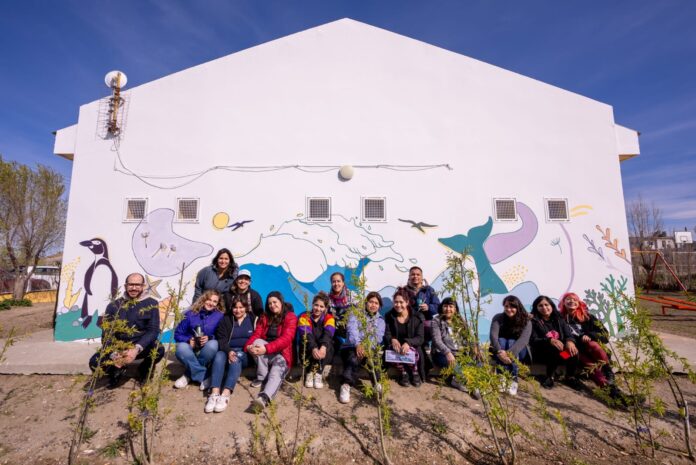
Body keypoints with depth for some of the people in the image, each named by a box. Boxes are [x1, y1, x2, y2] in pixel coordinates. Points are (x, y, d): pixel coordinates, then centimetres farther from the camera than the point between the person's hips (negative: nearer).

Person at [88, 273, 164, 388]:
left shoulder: (151, 304, -6)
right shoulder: (114, 305, 0)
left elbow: (153, 330, -14)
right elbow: (106, 333, -5)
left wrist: (137, 349, -30)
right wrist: (114, 355, -22)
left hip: (141, 346, -2)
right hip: (118, 347, 2)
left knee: (159, 349, -32)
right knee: (94, 362, -24)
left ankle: (144, 371, 5)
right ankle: (117, 371, 12)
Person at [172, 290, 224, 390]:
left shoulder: (220, 316, -2)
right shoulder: (191, 314, 2)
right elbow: (178, 334, 4)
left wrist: (209, 338, -22)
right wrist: (188, 340, -15)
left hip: (207, 353, -1)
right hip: (191, 350, 1)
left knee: (213, 344, -34)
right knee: (181, 348, -32)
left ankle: (189, 374, -14)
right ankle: (204, 377, -24)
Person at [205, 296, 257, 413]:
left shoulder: (253, 319, 6)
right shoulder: (226, 319, 11)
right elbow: (221, 339, 1)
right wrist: (228, 351, -19)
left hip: (246, 354, -2)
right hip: (228, 351, 2)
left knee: (236, 358, -33)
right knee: (219, 355, -29)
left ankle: (226, 394, -45)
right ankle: (214, 394, -41)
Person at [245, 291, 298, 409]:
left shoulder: (290, 317, -6)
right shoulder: (264, 316, 10)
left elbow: (285, 339, -20)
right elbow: (256, 334, 0)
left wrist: (266, 348, -34)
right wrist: (248, 346, -24)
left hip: (281, 354, -4)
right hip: (265, 354, 4)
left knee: (276, 374, -32)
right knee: (257, 342, -25)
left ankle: (264, 397, -58)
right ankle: (262, 376, -18)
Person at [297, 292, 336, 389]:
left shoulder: (329, 318, -3)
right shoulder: (304, 317, -5)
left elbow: (328, 334, -22)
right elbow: (306, 335, -22)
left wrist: (323, 347, -42)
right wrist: (313, 348, -41)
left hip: (325, 354, 1)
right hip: (308, 353, 0)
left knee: (326, 344, -29)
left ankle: (318, 373, -26)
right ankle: (309, 373, -25)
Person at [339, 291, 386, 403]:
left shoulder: (380, 320, 17)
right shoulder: (355, 314, 8)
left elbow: (378, 337, -2)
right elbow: (352, 329, -12)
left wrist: (366, 347, -23)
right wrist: (358, 344, -32)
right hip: (351, 347, -2)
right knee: (353, 360, -35)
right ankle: (346, 386, -30)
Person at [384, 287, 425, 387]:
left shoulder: (417, 317, -5)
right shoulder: (389, 316, 0)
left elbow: (420, 338, -10)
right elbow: (386, 335, -1)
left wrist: (408, 343, -30)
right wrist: (392, 340, -26)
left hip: (412, 348, -1)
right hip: (395, 347, 1)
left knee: (410, 353, -35)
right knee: (395, 352, -33)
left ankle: (415, 373, -1)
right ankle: (403, 373, -3)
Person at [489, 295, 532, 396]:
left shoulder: (526, 321, -13)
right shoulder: (498, 318, -11)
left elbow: (524, 339, -29)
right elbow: (493, 335, -25)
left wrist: (510, 353, -45)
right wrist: (499, 351, -45)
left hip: (518, 352, 0)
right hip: (499, 350, 1)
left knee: (511, 342, -31)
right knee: (501, 341, -31)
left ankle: (513, 380, -36)